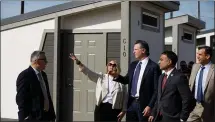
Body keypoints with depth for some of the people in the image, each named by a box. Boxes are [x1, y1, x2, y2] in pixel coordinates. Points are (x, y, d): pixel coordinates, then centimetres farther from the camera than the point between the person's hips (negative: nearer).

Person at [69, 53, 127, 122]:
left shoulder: (121, 81, 5)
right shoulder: (101, 77, 9)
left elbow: (125, 97, 5)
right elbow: (88, 72, 0)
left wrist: (123, 111, -2)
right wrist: (78, 62, -12)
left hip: (114, 109, -1)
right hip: (101, 108, 1)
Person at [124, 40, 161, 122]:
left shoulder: (153, 67, -10)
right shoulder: (133, 65, 11)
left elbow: (156, 90, -12)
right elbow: (127, 80, 19)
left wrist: (150, 106, -16)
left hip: (143, 104, -6)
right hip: (131, 103, 6)